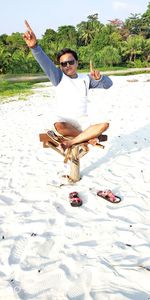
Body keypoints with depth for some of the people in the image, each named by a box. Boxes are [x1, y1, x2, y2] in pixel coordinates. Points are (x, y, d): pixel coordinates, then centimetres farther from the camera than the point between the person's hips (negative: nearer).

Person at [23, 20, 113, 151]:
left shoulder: (85, 78, 11)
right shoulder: (59, 76, 3)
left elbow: (108, 84, 7)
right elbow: (45, 63, -16)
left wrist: (99, 77, -18)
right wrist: (34, 46, -35)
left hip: (82, 121, 3)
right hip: (63, 120, -2)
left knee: (105, 124, -23)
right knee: (59, 126, -38)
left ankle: (72, 141, -20)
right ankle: (87, 137, -15)